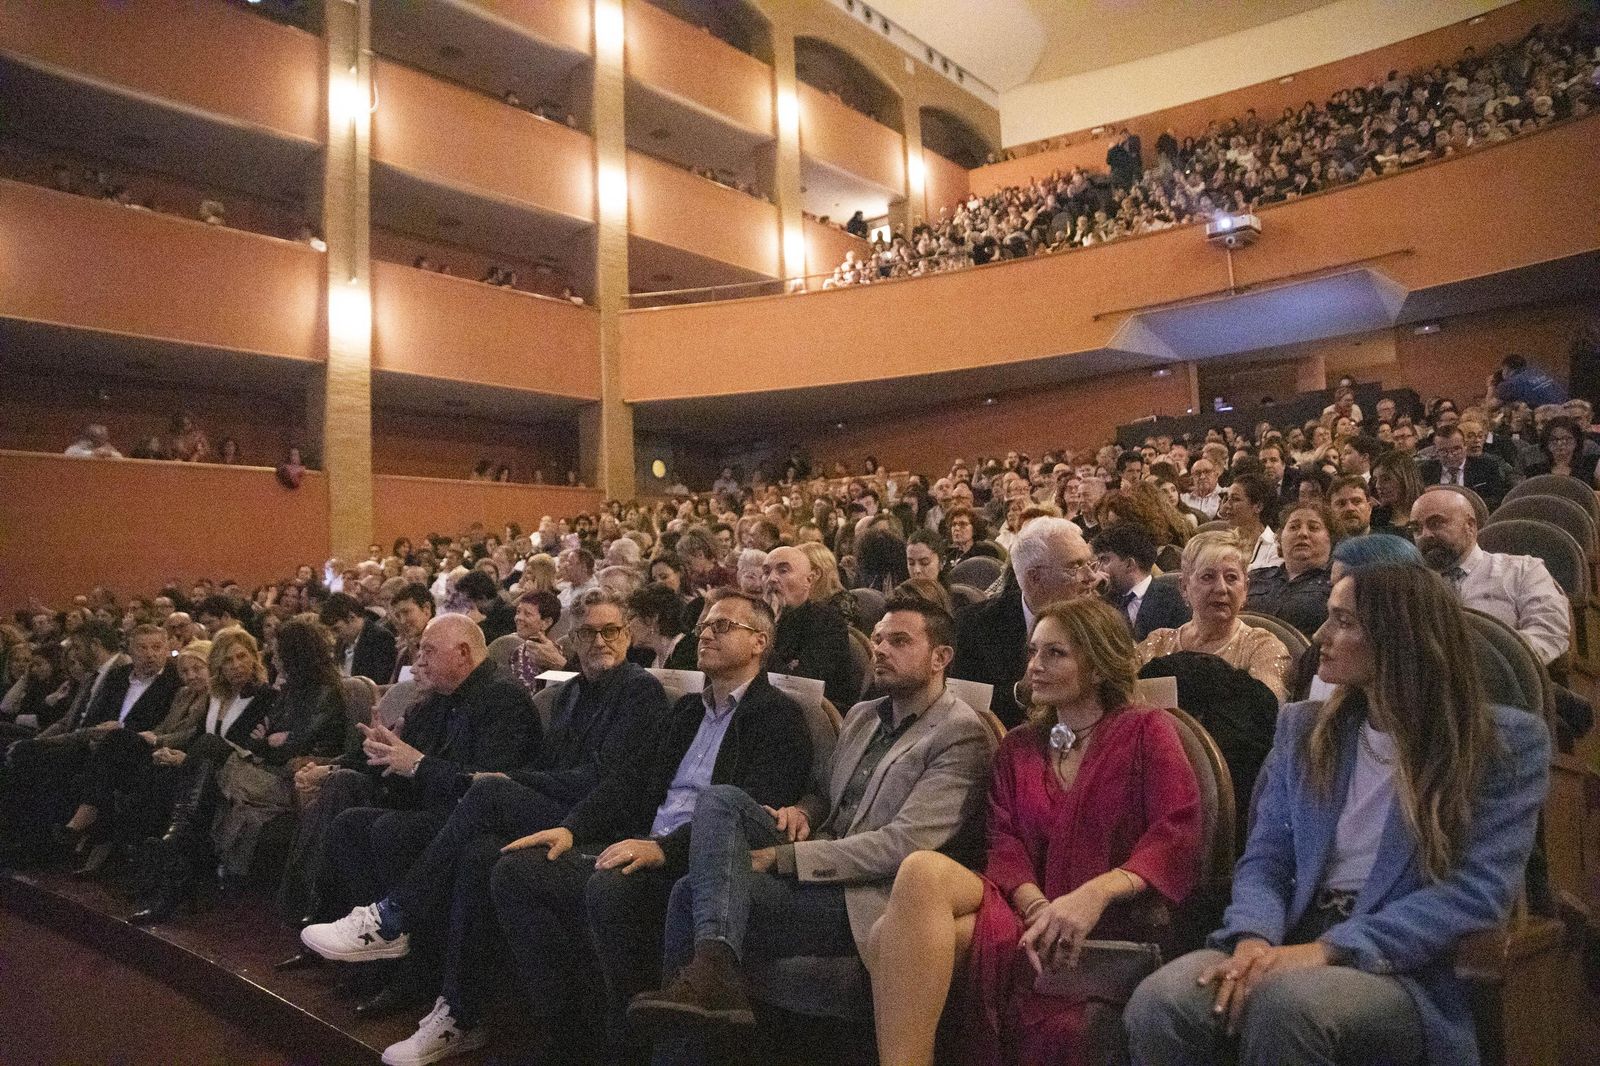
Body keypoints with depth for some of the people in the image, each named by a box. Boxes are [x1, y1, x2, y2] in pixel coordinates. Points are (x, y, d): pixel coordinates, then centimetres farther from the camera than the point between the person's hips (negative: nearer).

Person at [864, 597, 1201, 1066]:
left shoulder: (1146, 730, 8)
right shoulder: (1017, 747, 21)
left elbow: (1177, 834, -7)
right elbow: (1006, 847, 8)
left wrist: (1094, 894, -24)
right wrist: (1038, 908, -15)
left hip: (1105, 924, -4)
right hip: (1024, 909, 5)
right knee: (923, 869, -31)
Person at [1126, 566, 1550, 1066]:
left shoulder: (1506, 741, 0)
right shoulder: (1303, 728, 12)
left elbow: (1478, 888, -10)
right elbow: (1264, 859, 8)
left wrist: (1331, 948, -20)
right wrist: (1254, 938, -15)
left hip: (1408, 972, -3)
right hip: (1297, 941, 3)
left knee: (1285, 1003, -37)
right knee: (1157, 1005, -28)